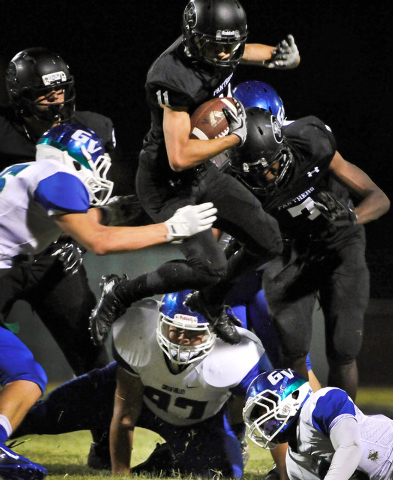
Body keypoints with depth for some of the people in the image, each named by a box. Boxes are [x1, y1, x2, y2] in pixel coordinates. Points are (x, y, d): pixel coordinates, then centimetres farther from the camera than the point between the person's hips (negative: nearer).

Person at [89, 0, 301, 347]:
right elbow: (179, 157, -34)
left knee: (268, 242, 6)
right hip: (167, 185, -8)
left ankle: (210, 301, 30)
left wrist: (284, 56, -17)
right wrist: (234, 137, -24)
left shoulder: (217, 47, -8)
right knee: (210, 267, -20)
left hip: (203, 174, 8)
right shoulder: (176, 77, -32)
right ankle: (120, 294, -1)